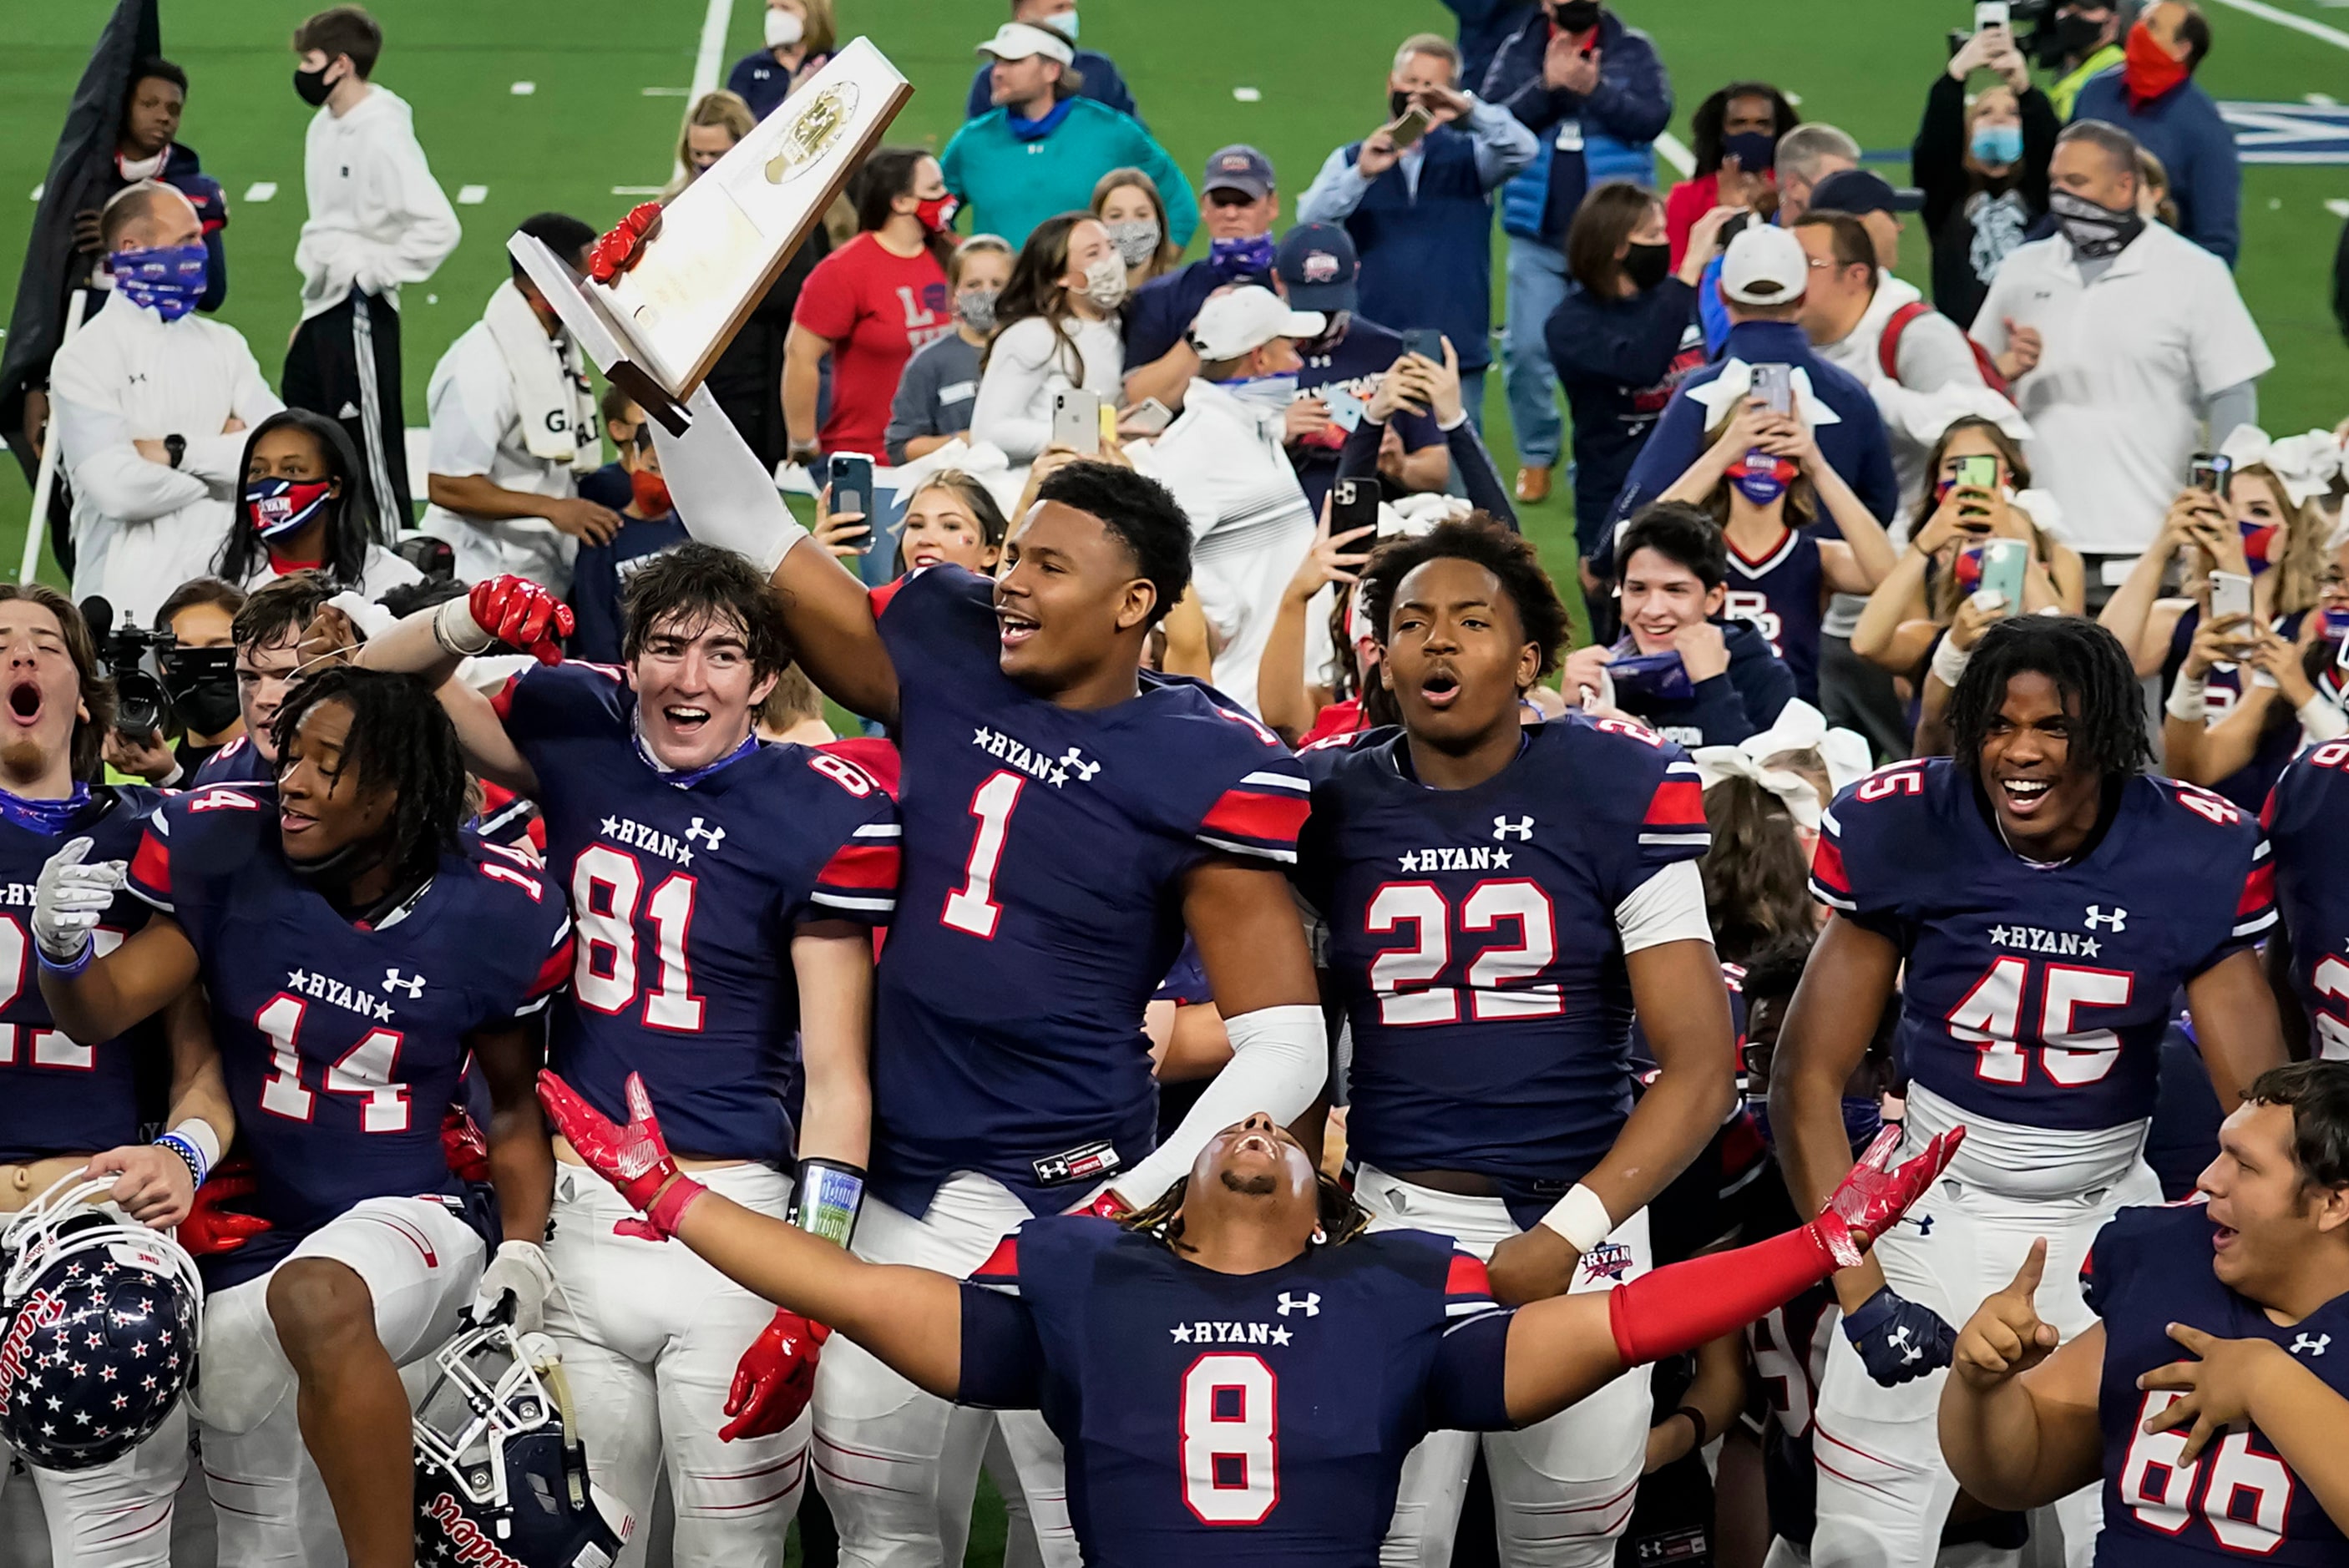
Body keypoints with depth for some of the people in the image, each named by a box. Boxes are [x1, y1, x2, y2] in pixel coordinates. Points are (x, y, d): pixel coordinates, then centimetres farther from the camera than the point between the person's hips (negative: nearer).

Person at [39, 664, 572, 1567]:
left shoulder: (483, 918, -7)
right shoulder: (233, 863, -5)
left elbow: (514, 1107, 6)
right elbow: (100, 1013, -9)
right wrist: (62, 947, -31)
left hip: (405, 1219, -4)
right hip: (248, 1247, 4)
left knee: (318, 1299, -40)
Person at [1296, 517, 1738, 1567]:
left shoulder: (1618, 792, -6)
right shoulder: (1332, 801, 0)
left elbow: (1700, 1067, -7)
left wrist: (1564, 1235, -15)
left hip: (1580, 1216, 0)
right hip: (1394, 1219, 0)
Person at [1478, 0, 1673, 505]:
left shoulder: (1632, 51, 1)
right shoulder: (1518, 51, 3)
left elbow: (1653, 117, -11)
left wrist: (1594, 90, -24)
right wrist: (1546, 86, -21)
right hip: (1537, 237, 2)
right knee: (1526, 350, 2)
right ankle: (1536, 456, 20)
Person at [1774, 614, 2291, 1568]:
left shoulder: (2192, 856, -13)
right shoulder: (1904, 832, -15)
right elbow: (1807, 1078, -10)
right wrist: (1859, 1290, -17)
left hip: (2107, 1211, 1)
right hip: (1939, 1199, -1)